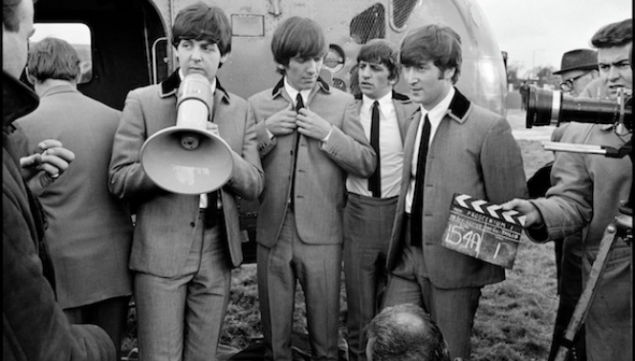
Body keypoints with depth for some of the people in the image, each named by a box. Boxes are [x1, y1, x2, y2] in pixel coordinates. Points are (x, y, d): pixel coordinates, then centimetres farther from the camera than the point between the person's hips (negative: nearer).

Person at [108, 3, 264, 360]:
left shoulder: (239, 109, 6)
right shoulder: (142, 101, -2)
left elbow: (254, 184, 1)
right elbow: (120, 179, -7)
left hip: (217, 252, 3)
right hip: (161, 252, -3)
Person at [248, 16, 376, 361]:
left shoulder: (342, 103, 2)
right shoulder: (258, 104, 5)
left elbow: (367, 164, -3)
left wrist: (327, 133, -14)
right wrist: (265, 131, -12)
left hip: (322, 232, -1)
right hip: (272, 231, 1)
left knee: (324, 326, 12)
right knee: (274, 329, 16)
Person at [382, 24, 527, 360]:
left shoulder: (489, 127, -13)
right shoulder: (415, 120, 8)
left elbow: (510, 207, -9)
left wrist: (490, 263, -6)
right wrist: (397, 245, 10)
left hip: (456, 265, -5)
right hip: (407, 259, 6)